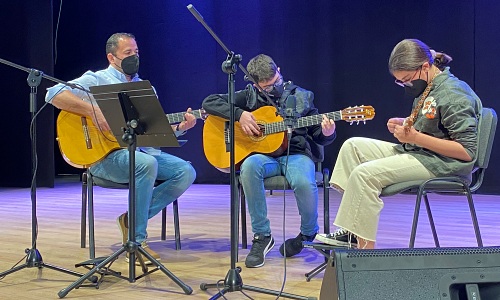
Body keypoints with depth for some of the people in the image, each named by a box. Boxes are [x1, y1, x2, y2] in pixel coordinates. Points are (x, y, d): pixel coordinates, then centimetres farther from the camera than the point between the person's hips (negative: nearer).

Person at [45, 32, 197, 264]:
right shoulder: (97, 80, 2)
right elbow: (54, 94, -12)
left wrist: (180, 127, -2)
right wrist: (93, 111, -22)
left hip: (143, 150, 6)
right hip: (106, 155, -6)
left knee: (186, 172, -14)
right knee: (146, 164, -36)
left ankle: (132, 218, -7)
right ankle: (137, 241, -23)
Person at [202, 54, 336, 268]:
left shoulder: (302, 97, 10)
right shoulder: (249, 96, 8)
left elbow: (318, 137, 11)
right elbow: (209, 102, 3)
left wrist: (327, 133, -14)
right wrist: (239, 114, -11)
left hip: (296, 154, 0)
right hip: (264, 155, 1)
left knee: (304, 183, -35)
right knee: (249, 166, -37)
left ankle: (309, 234, 0)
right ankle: (262, 236, -21)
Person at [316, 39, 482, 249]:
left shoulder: (453, 94, -17)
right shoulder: (428, 88, 11)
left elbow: (467, 152, -21)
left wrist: (416, 137, -24)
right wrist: (405, 124, 7)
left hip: (443, 163, -11)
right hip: (414, 151, 11)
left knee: (364, 174, -24)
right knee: (353, 146, 5)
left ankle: (365, 246, -17)